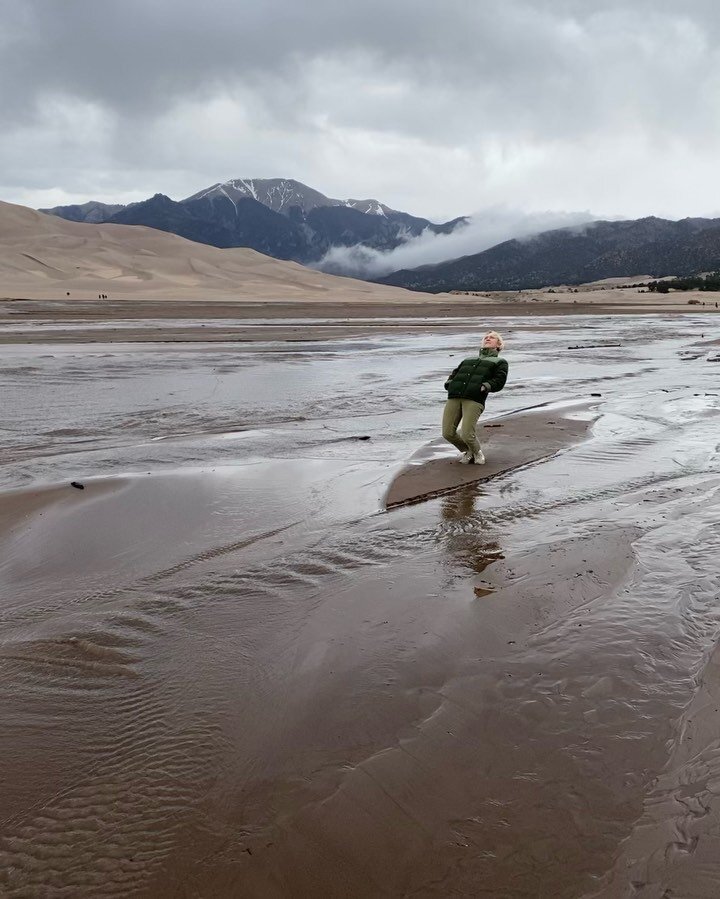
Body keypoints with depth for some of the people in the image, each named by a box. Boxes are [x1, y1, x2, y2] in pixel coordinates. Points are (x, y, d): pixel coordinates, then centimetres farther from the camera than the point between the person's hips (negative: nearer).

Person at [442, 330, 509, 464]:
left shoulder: (500, 362, 23)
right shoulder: (468, 360, 36)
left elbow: (499, 381, 7)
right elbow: (454, 373, 29)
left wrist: (484, 387, -9)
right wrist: (449, 383, 8)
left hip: (475, 399, -4)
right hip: (454, 397, 4)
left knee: (467, 435, -18)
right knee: (448, 433, -8)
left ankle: (477, 452, 15)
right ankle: (467, 451, 20)